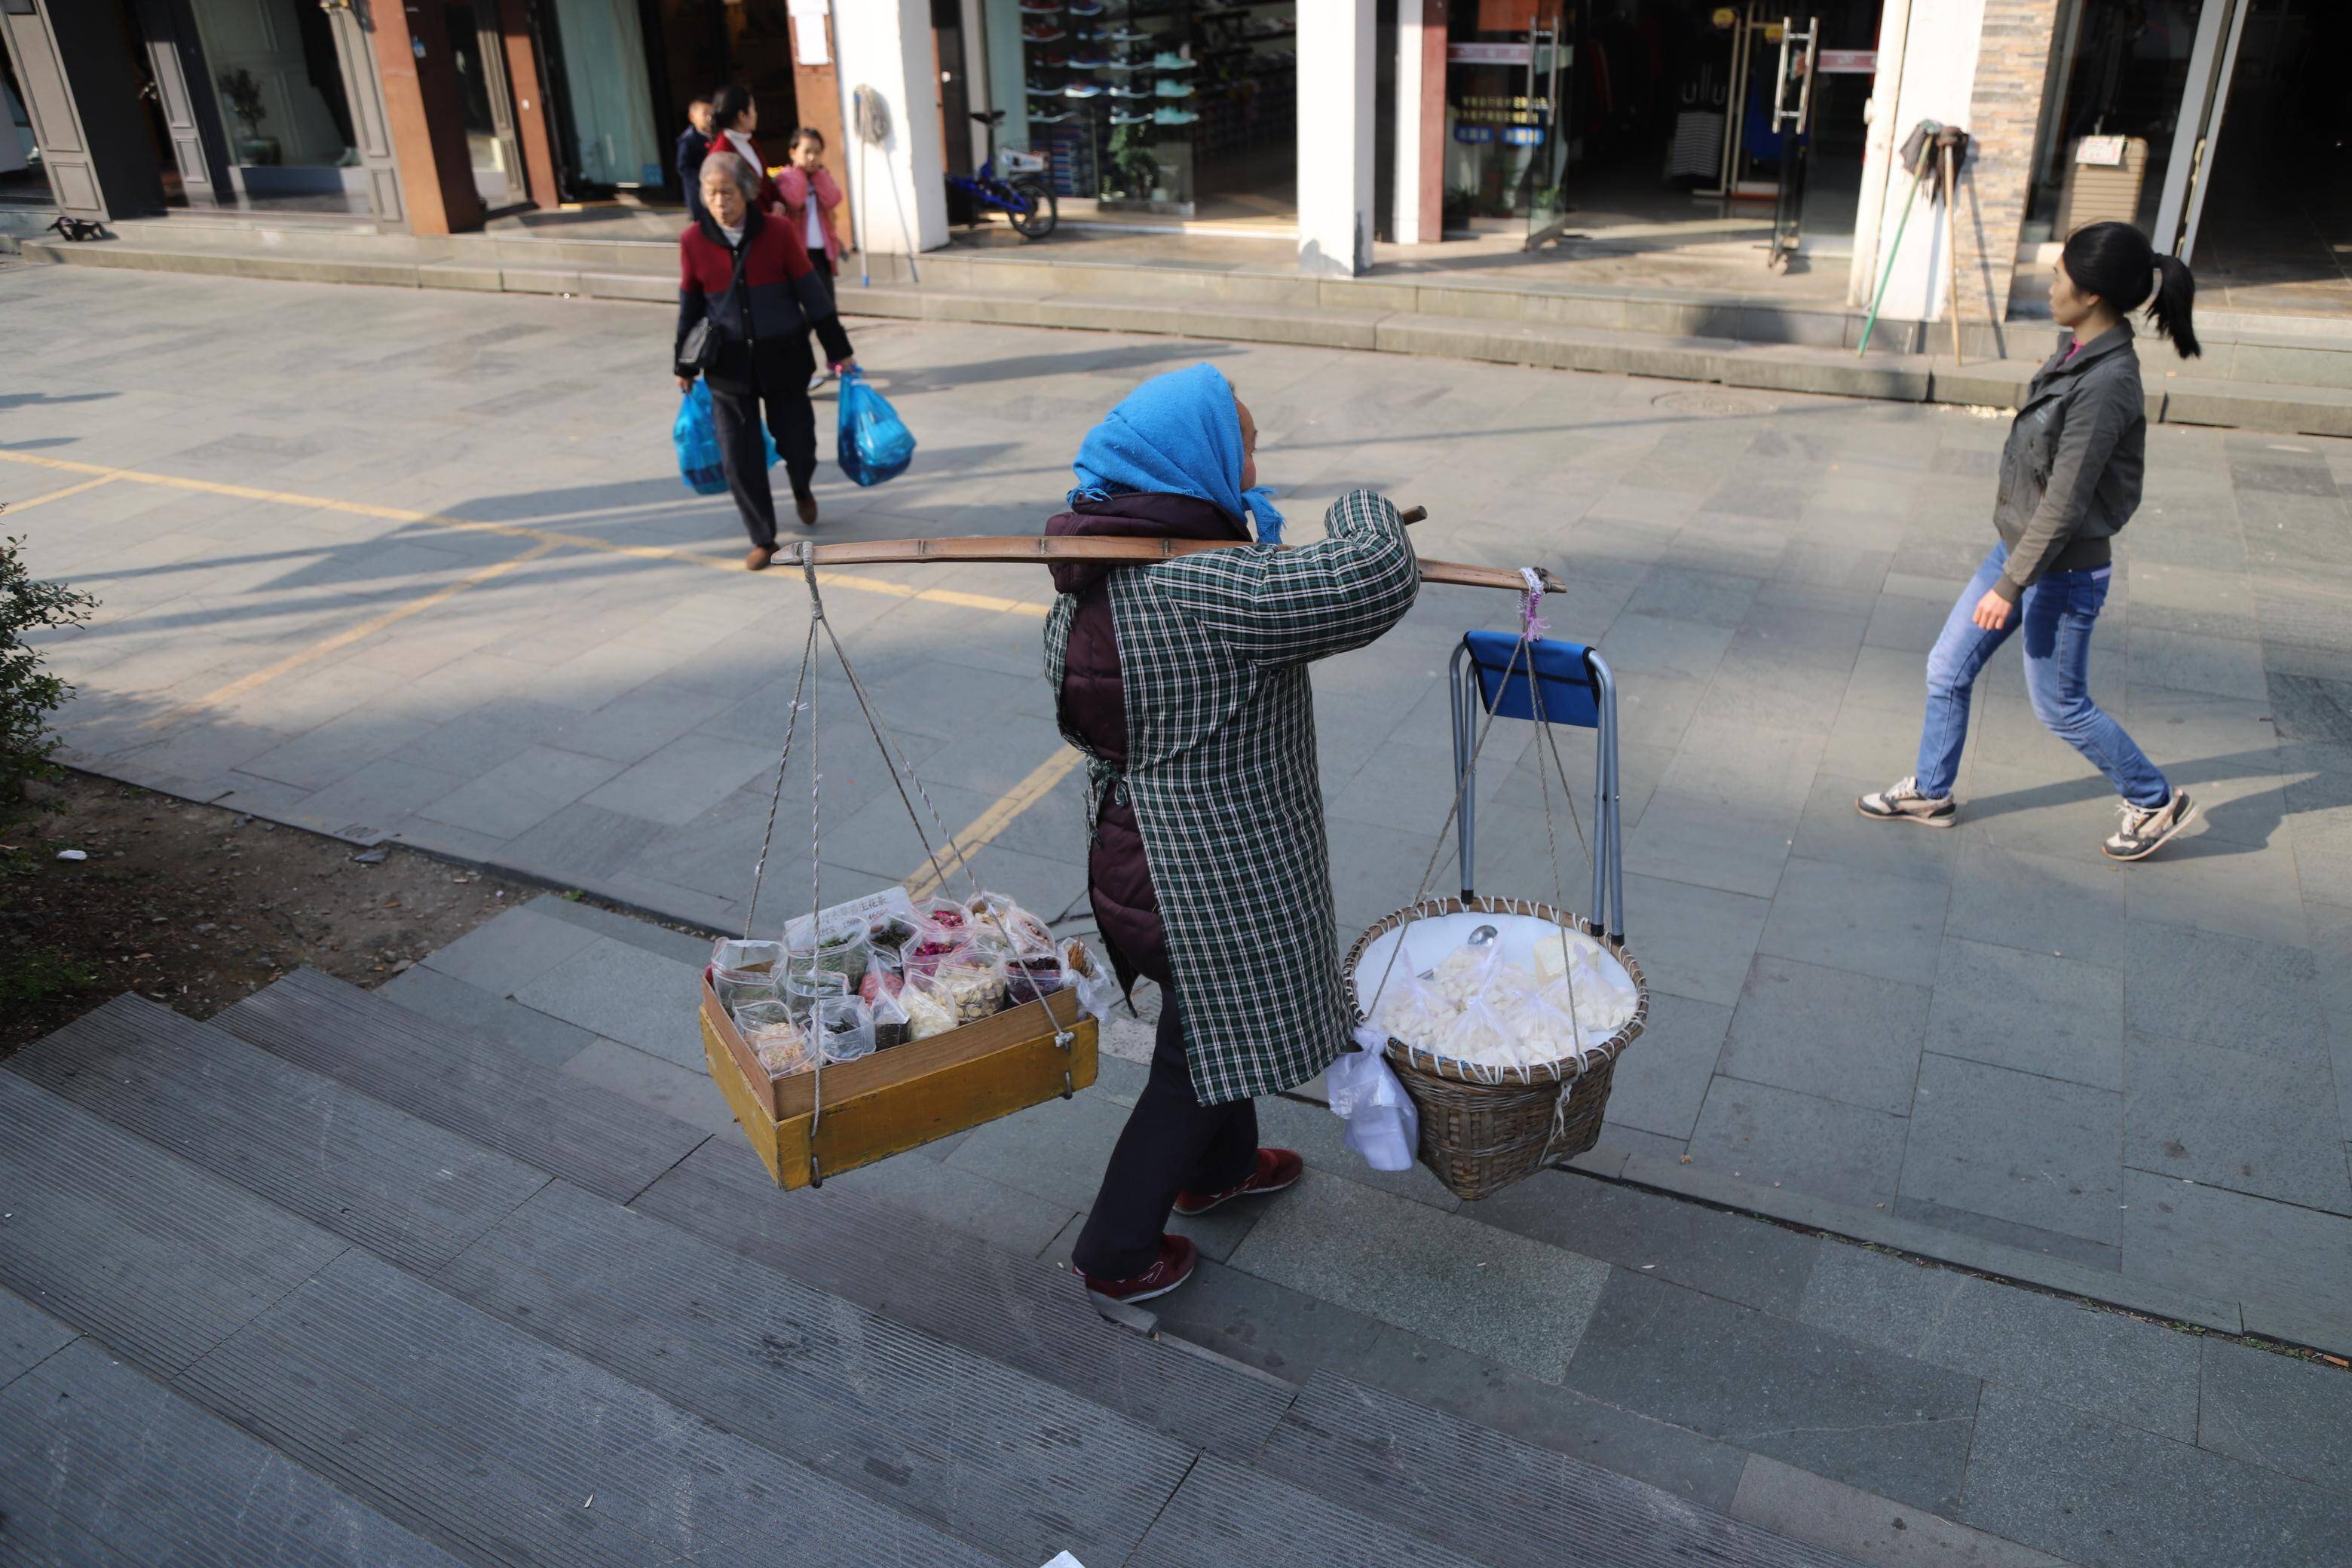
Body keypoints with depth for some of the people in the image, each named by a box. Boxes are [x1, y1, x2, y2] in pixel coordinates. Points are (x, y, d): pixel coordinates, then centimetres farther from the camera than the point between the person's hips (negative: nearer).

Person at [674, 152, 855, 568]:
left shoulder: (778, 233, -8)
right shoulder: (693, 241, -5)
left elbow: (811, 292, -2)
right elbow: (690, 306, 6)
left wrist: (838, 350, 0)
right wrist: (685, 366, 12)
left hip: (783, 359, -1)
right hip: (728, 366, 1)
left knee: (797, 445, 7)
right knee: (740, 459, 0)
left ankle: (801, 490, 44)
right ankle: (763, 540, 16)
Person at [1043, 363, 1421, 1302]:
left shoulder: (1093, 573, -3)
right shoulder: (1202, 586, -32)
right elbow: (1380, 580, -36)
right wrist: (1359, 511, -12)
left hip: (1132, 843, 9)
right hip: (1214, 872, -9)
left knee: (1214, 1021, 30)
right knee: (1202, 1055, 12)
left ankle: (1219, 1168, 55)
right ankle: (1116, 1252, 30)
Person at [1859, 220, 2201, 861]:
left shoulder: (2106, 384, -27)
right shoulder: (2076, 350, 2)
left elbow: (2065, 501, -25)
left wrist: (2011, 586, -21)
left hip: (2063, 571, -9)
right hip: (2017, 545, 9)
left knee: (2060, 706, 7)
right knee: (1947, 669, 14)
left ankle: (2156, 802, 28)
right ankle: (1930, 793, 31)